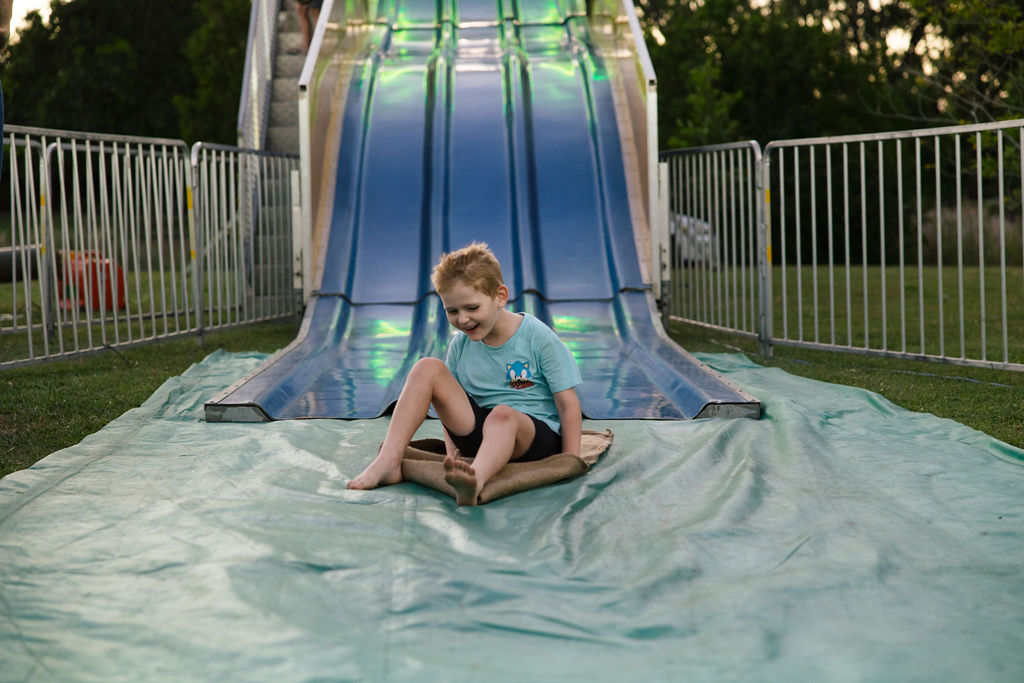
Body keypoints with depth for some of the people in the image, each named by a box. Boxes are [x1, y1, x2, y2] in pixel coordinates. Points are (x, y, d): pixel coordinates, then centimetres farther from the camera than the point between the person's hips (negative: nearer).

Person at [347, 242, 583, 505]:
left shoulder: (538, 338, -10)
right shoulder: (461, 344, 3)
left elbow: (568, 404, -9)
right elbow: (451, 404, 11)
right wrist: (452, 453, -4)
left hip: (538, 434, -5)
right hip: (479, 430, 5)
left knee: (502, 415, -40)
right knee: (427, 368, -10)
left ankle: (474, 484, -70)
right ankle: (388, 462, -20)